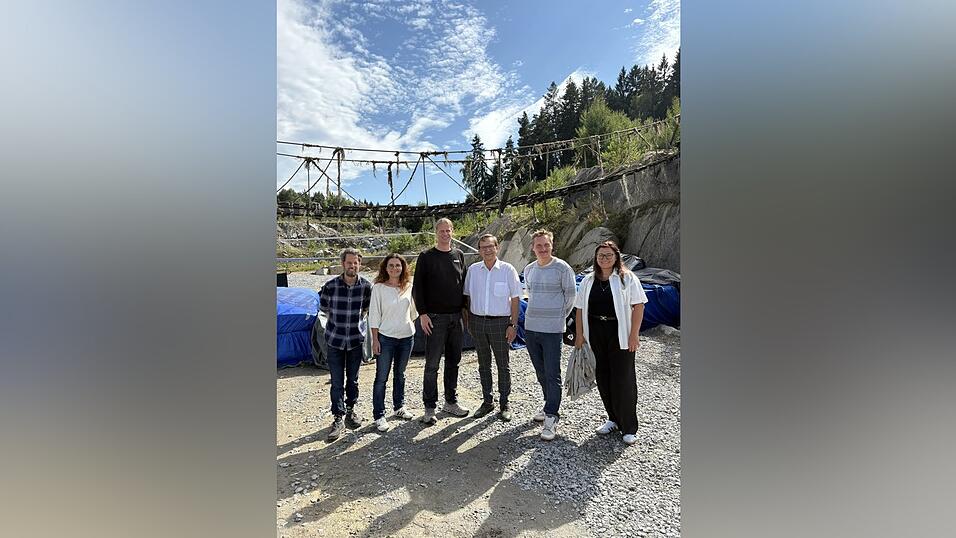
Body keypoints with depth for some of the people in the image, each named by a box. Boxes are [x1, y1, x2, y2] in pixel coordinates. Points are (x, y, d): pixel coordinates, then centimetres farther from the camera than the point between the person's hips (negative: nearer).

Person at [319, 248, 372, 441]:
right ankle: (338, 419, 16)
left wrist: (358, 317, 5)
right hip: (335, 339, -1)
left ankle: (351, 409, 35)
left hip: (356, 339, 1)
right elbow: (323, 307, 5)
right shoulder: (331, 286, -13)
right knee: (337, 382, 3)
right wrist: (338, 318, 8)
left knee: (353, 379, 14)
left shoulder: (366, 286, -9)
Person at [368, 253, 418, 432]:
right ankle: (379, 415, 16)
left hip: (407, 337, 4)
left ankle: (399, 406, 35)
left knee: (400, 374, 18)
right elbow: (374, 315, -8)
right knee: (381, 377, 3)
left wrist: (411, 327, 12)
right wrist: (375, 339, -10)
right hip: (386, 337, -4)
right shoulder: (378, 288, -9)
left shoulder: (409, 286, 2)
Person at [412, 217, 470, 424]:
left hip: (456, 316, 4)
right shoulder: (426, 257, -1)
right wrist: (422, 313, -12)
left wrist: (464, 308, 9)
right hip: (435, 317, -4)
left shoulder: (459, 255, 11)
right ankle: (430, 408, 11)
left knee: (453, 361, 12)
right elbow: (417, 287, -4)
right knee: (432, 364, -1)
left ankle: (451, 401, 26)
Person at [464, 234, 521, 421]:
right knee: (484, 364, 13)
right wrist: (468, 321, 7)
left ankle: (504, 404, 22)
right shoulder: (473, 269, 3)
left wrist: (513, 325, -8)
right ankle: (487, 401, 28)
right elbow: (468, 297, 11)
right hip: (478, 321, 3)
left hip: (500, 322, -3)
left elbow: (515, 299, -3)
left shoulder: (507, 269, -5)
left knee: (503, 364, 8)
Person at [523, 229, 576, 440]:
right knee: (541, 373, 16)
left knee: (552, 374, -2)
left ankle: (551, 417, 7)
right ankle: (550, 406, 32)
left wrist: (559, 317, 4)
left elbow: (570, 296, -1)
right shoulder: (529, 269, 8)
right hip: (531, 328, 6)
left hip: (552, 329, -6)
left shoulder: (562, 268, -7)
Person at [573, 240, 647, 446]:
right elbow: (580, 309, 10)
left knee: (623, 380, -1)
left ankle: (629, 428, 14)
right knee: (603, 378, 10)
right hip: (596, 334, 4)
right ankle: (614, 419, 28)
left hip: (620, 334, -4)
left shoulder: (627, 278, -2)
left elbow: (638, 305, -7)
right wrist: (579, 334, 5)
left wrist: (634, 334, -13)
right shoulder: (588, 281, 10)